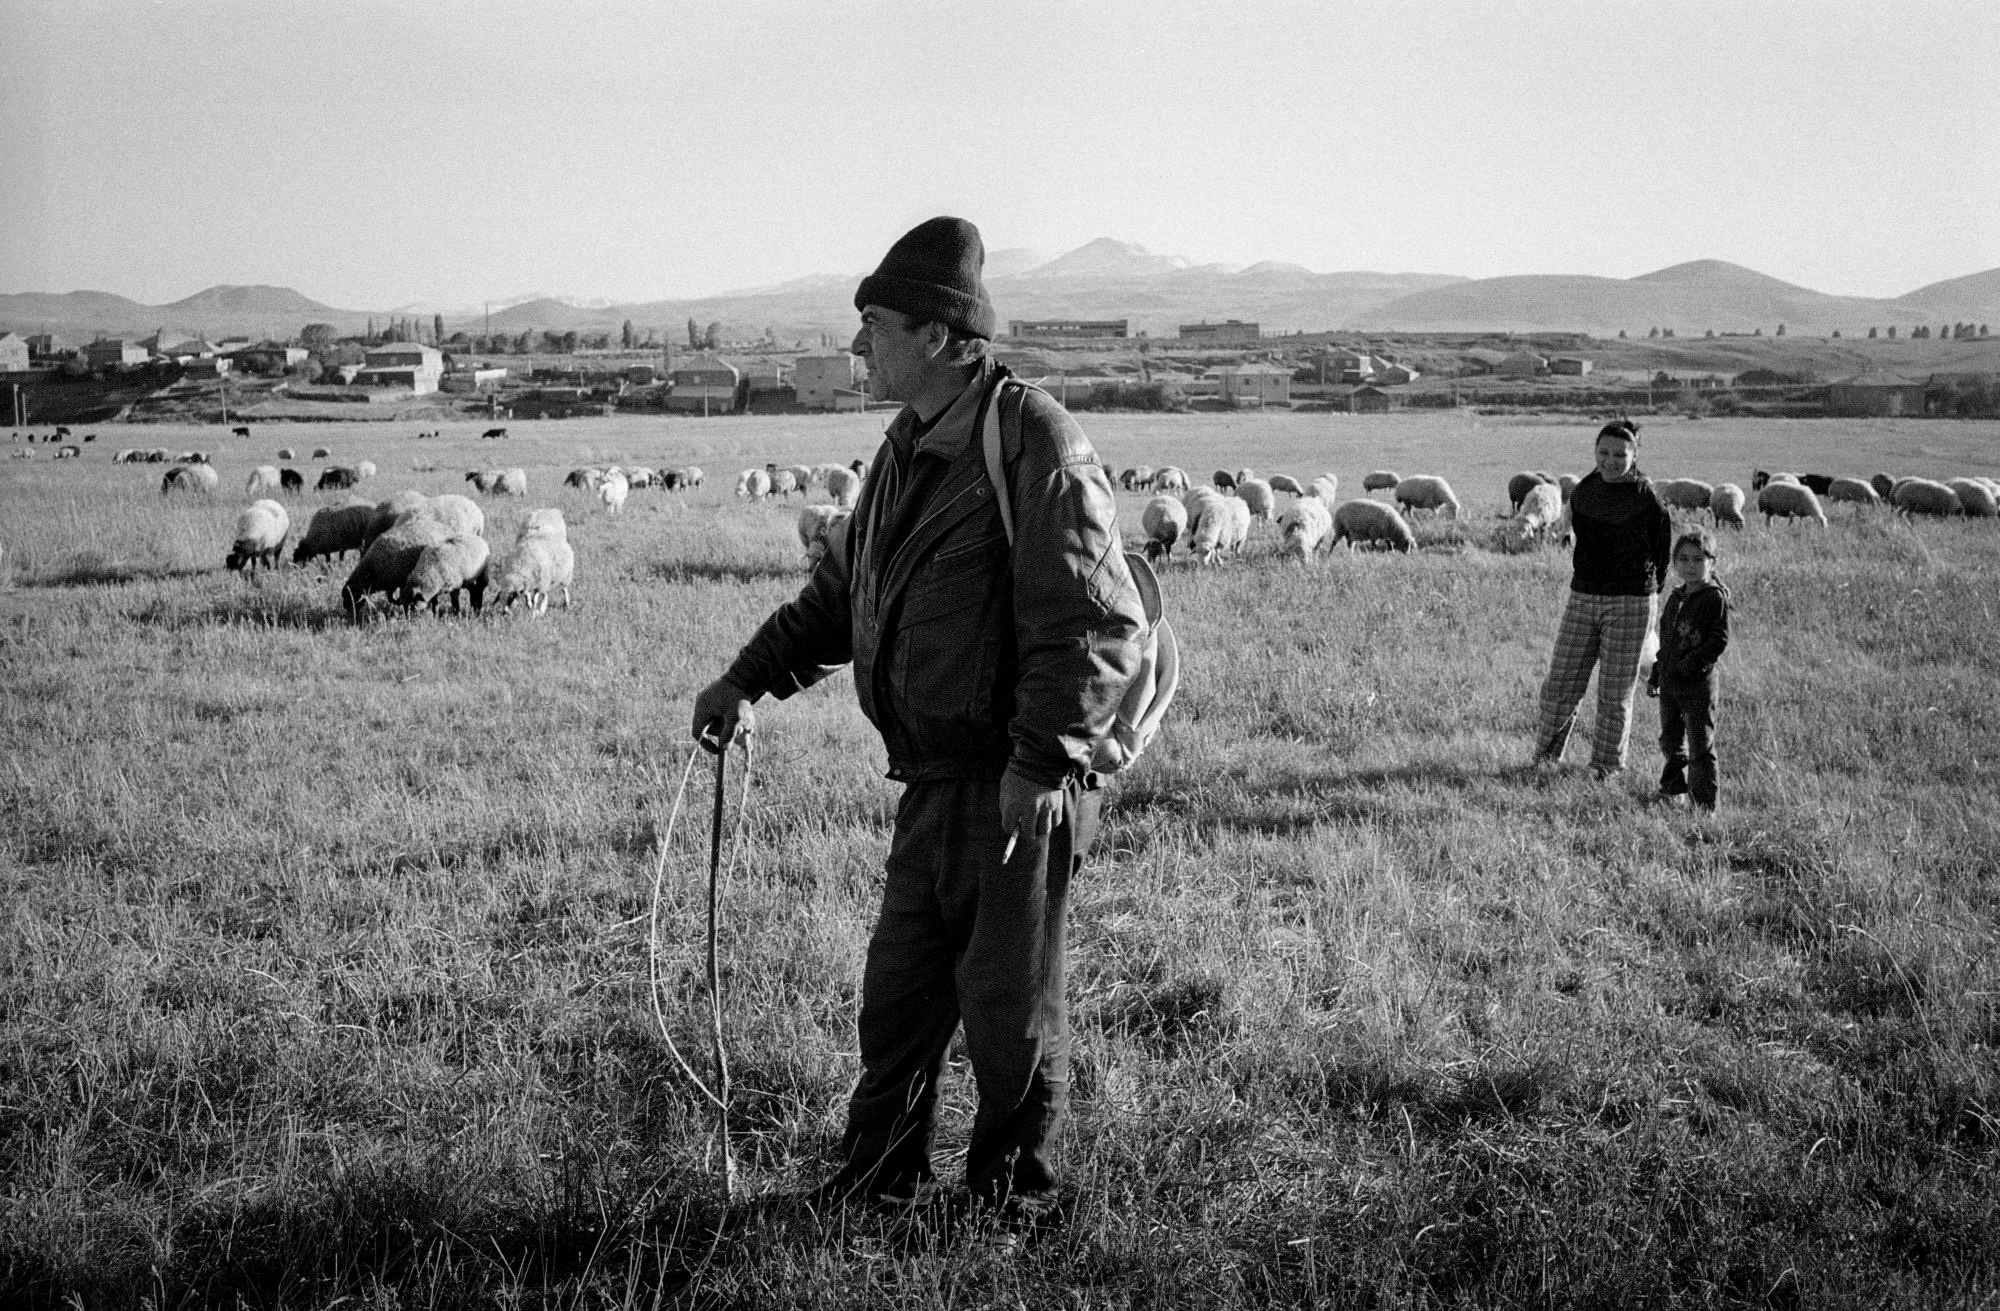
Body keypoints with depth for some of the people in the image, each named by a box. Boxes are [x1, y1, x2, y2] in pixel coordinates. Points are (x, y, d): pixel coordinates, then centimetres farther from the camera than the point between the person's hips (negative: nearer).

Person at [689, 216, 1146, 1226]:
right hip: (934, 782, 8)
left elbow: (1097, 623, -20)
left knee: (1008, 1004, 3)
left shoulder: (1035, 443, -15)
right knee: (898, 990, 13)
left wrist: (1042, 761, -24)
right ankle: (878, 1187, 27)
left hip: (1024, 789, -8)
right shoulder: (907, 450, 13)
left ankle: (1014, 1201, 20)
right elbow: (837, 595, 25)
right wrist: (749, 680, 17)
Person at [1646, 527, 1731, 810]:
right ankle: (1673, 787, 35)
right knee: (1670, 740, 18)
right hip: (1669, 682, 7)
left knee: (1700, 745, -1)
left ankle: (1704, 803, 5)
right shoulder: (1676, 597, 11)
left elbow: (1720, 640, -16)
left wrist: (1691, 664, -22)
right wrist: (1656, 675, 18)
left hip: (1698, 683, -7)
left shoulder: (1715, 598, -11)